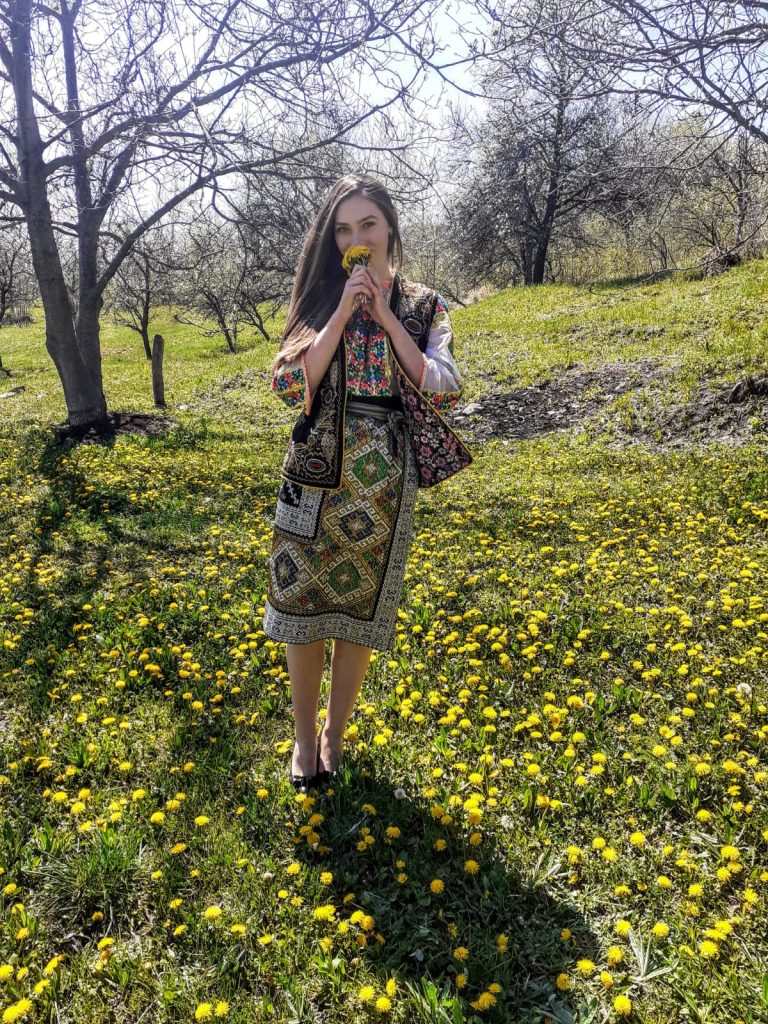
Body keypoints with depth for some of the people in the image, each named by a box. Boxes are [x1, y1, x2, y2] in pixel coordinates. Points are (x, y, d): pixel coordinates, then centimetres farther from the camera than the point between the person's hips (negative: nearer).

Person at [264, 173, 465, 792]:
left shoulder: (423, 305, 6)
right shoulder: (321, 300, 6)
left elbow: (444, 392, -7)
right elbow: (291, 386, -8)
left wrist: (385, 316, -9)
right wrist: (343, 313, -12)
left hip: (384, 476, 0)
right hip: (318, 468, 1)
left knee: (360, 607, 8)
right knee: (302, 605, 3)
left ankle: (336, 732, 28)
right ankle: (305, 737, 24)